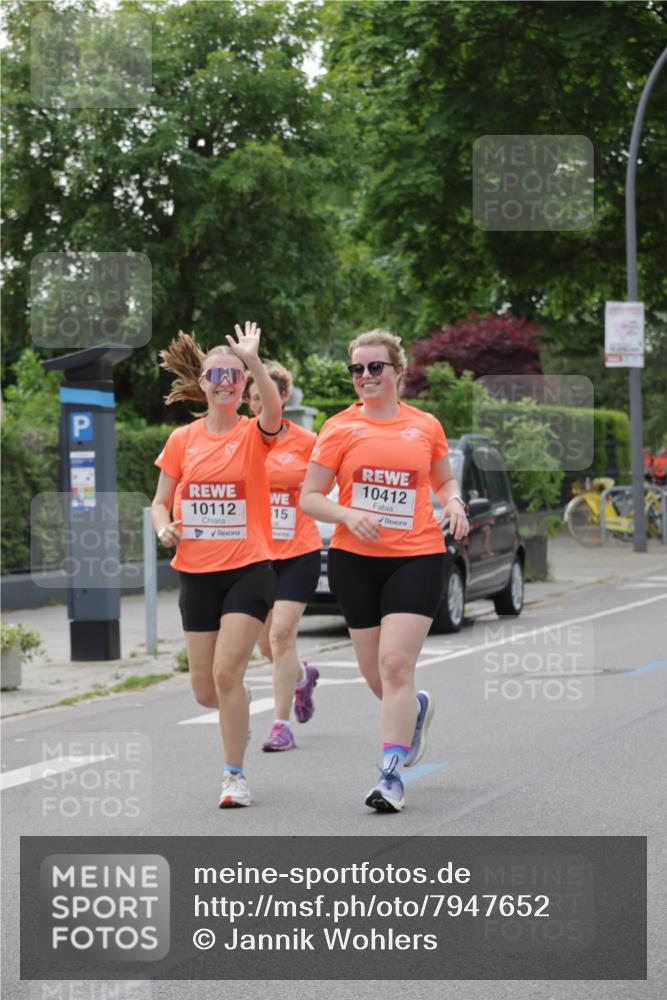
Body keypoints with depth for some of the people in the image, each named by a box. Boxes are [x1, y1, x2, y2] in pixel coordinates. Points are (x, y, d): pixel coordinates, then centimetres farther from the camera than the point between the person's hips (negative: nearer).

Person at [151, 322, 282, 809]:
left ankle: (235, 776, -2)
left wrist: (253, 360, -41)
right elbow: (161, 501, 12)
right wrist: (165, 527, -10)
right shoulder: (182, 440, 5)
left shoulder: (253, 435, -4)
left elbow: (274, 410, -28)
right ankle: (237, 711, 42)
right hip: (197, 573, 4)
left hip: (248, 569, -3)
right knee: (205, 690, 6)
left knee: (226, 672, -16)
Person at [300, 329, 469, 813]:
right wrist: (348, 515, -17)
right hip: (355, 559, 2)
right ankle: (415, 707, 43)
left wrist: (454, 503, -2)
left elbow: (445, 480, 21)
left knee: (395, 664, -15)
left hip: (417, 558, -1)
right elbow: (309, 497, 1)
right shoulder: (341, 428, 1)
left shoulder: (426, 426, 5)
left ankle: (392, 774, -10)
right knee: (376, 673, 8)